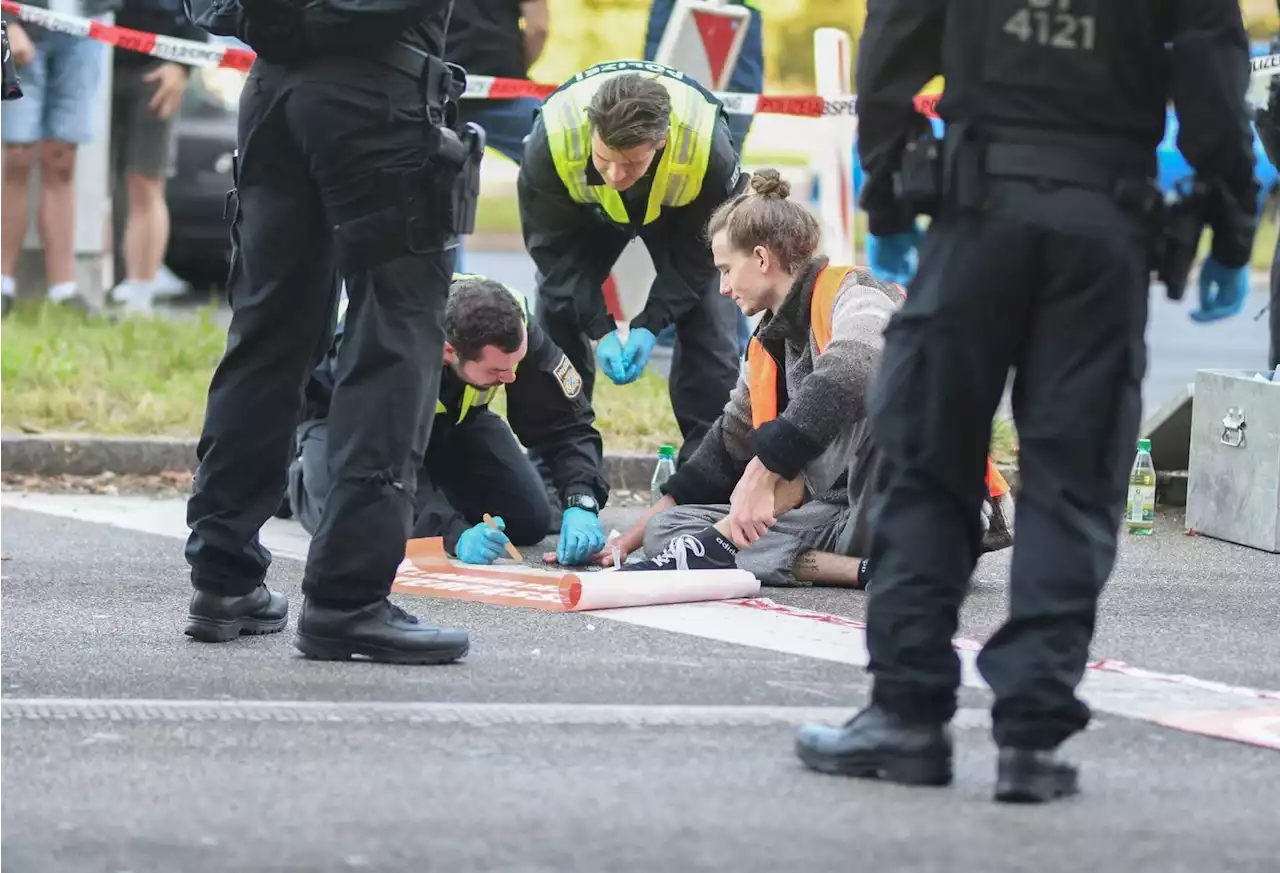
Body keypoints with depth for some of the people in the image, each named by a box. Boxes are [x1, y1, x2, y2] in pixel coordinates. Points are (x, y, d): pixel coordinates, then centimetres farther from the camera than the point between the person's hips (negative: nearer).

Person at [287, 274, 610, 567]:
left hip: (450, 414, 4)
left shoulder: (514, 328, -32)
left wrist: (582, 505, -42)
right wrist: (456, 534, -53)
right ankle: (301, 473, 6)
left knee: (529, 521, -10)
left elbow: (566, 423, -25)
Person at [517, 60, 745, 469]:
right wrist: (601, 330, -31)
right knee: (557, 317, -10)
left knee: (707, 325, -12)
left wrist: (650, 325, -31)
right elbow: (556, 247, -25)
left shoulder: (709, 150, -41)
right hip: (586, 214, 1)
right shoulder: (549, 143, -41)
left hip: (679, 214, -1)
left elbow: (698, 255, -24)